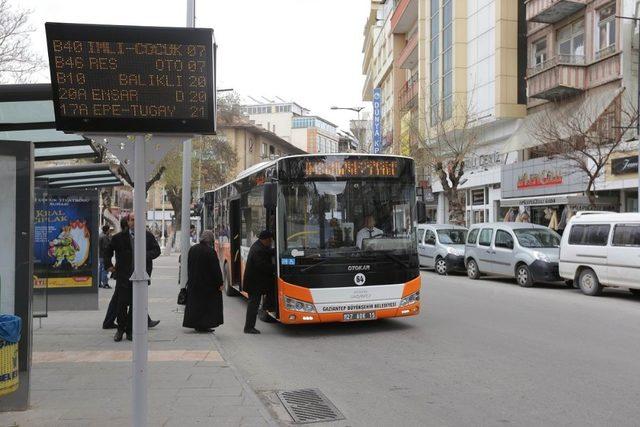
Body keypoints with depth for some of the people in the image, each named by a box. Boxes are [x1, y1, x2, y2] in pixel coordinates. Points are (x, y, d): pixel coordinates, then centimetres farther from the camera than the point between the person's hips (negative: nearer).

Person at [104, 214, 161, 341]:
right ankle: (121, 329, 15)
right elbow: (109, 250, 18)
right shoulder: (119, 237, 5)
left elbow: (156, 250, 5)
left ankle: (130, 330, 14)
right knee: (122, 303, -1)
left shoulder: (148, 236, 4)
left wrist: (145, 256, -12)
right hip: (123, 275, 0)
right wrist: (108, 265, 11)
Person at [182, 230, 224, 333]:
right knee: (207, 304, 2)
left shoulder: (192, 249, 4)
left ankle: (195, 324, 17)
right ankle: (204, 325, 2)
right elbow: (216, 269, -15)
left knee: (194, 303, 13)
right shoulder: (210, 251, -17)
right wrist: (220, 283, -9)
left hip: (193, 283, 6)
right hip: (208, 284, -6)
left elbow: (189, 266, 13)